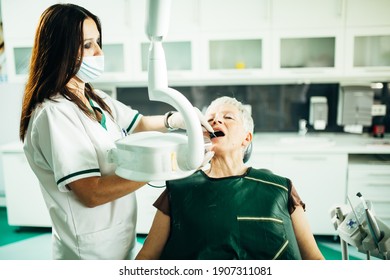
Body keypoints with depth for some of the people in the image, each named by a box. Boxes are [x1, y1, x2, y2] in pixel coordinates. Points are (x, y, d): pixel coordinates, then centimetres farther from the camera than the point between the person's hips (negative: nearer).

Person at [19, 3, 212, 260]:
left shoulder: (94, 99, 3)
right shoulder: (54, 113, -24)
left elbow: (137, 124, 11)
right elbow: (91, 193, -27)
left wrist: (175, 119, -10)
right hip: (93, 251, -7)